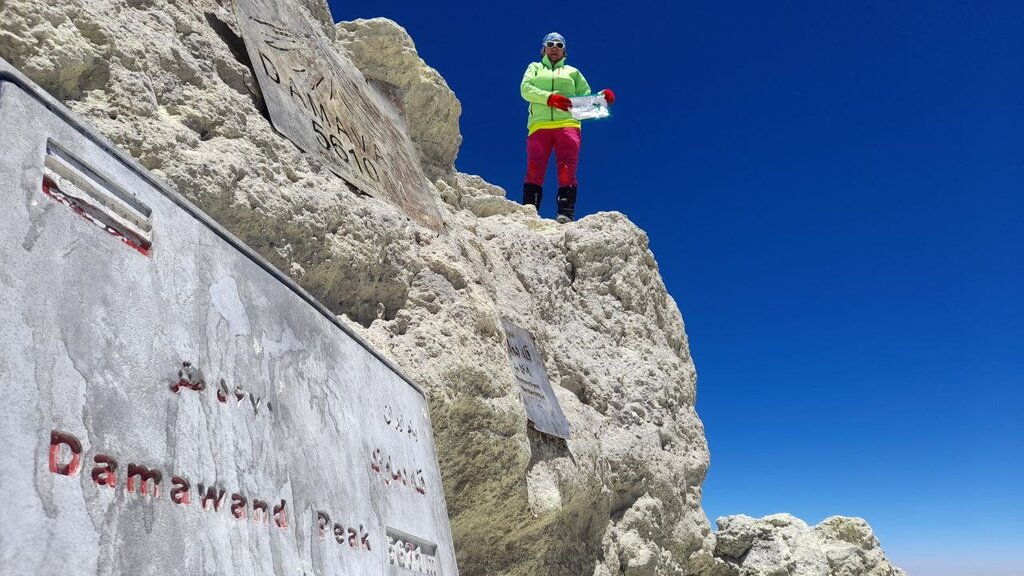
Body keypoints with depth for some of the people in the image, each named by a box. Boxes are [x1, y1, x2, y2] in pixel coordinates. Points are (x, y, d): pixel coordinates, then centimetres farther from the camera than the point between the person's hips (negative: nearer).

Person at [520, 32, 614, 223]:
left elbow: (586, 96, 21)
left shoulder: (572, 72, 30)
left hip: (568, 124, 1)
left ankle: (566, 214, -28)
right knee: (534, 171, -16)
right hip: (539, 125, 0)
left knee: (567, 171, -17)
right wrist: (549, 97, -13)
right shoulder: (535, 68, 26)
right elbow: (525, 89, 6)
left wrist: (602, 97, -2)